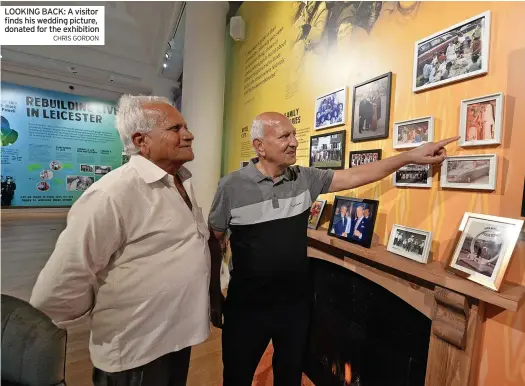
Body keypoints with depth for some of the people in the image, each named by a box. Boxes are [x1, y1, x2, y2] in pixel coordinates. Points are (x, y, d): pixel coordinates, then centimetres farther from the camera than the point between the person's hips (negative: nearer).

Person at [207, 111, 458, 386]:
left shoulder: (306, 179, -4)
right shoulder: (232, 186, -14)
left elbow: (355, 176, -3)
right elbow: (214, 241, -5)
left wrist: (411, 156, -9)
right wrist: (214, 296, -2)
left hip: (295, 303, 3)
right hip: (247, 306, -2)